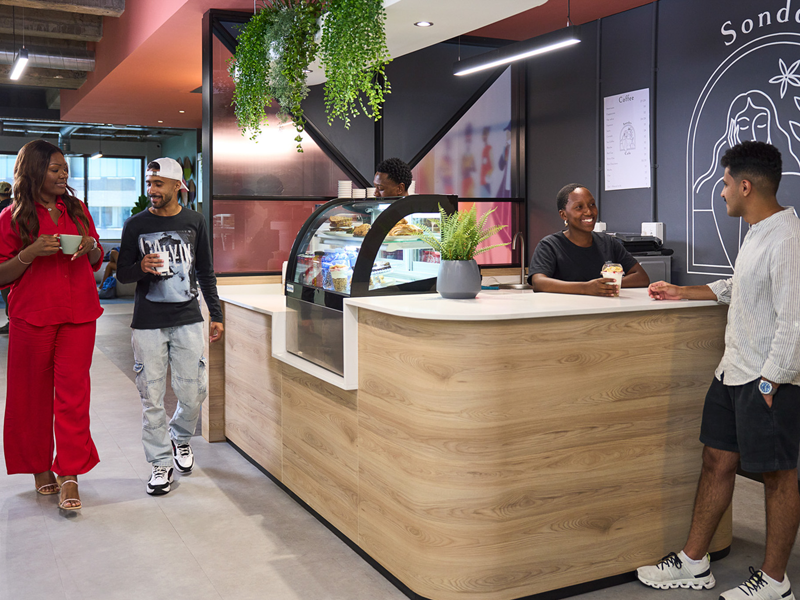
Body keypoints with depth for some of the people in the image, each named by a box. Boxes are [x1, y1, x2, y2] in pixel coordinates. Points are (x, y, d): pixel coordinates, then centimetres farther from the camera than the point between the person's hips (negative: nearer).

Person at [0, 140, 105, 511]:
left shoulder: (77, 209, 11)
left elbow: (97, 264, 18)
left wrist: (92, 247, -4)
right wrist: (31, 252, -17)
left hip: (79, 314, 2)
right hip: (31, 316, -2)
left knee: (73, 392, -4)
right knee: (33, 394, 6)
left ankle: (69, 476, 1)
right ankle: (39, 469, 23)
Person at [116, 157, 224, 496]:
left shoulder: (194, 222, 6)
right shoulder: (136, 225, 3)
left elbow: (205, 272, 12)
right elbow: (122, 274, 6)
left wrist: (216, 314, 10)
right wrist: (142, 268, -16)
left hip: (188, 320, 1)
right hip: (148, 324, -1)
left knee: (193, 392, 1)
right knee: (152, 397, 1)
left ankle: (181, 437, 32)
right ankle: (161, 462, 14)